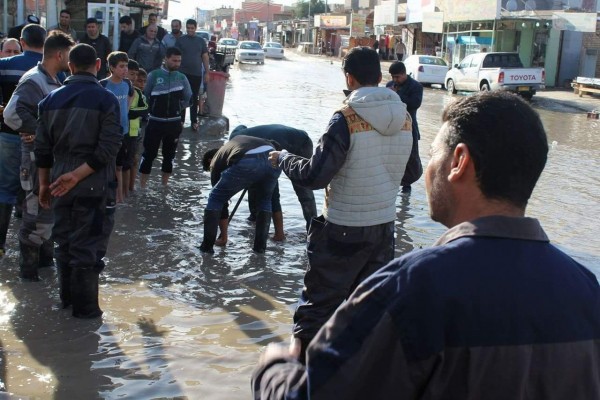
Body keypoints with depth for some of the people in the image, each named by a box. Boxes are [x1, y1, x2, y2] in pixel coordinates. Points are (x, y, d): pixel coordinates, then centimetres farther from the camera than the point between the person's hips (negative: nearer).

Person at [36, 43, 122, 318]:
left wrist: (44, 184, 15)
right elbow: (109, 148, -18)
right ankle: (85, 306, 11)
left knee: (64, 241, 18)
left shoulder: (51, 99, 5)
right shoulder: (106, 99, -9)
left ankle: (67, 297, 31)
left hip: (60, 184, 5)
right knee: (88, 246, 3)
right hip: (95, 186, -5)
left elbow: (42, 148, 7)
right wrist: (77, 175, -15)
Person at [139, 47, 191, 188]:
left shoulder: (182, 78, 1)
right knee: (149, 154, 0)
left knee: (169, 155, 12)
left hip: (174, 123, 3)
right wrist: (153, 109, 3)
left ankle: (164, 185, 25)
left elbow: (187, 98, 12)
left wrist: (177, 108, 9)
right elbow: (145, 95, -3)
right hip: (155, 122, -3)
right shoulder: (154, 75, -8)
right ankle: (142, 186, 7)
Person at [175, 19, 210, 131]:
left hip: (197, 74, 1)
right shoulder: (180, 40, 2)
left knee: (194, 98, 7)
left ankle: (194, 121, 14)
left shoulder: (201, 41, 7)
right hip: (183, 73, -1)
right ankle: (181, 120, 10)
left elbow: (205, 57, 9)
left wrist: (207, 72, 3)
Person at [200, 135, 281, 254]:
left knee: (215, 199, 20)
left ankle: (207, 245, 23)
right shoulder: (237, 140, 44)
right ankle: (260, 245, 29)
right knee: (264, 200, 31)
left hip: (246, 162, -4)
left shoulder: (216, 161, 31)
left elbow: (220, 198, 36)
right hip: (272, 159, 4)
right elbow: (276, 146, 30)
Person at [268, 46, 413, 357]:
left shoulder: (347, 119, -18)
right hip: (384, 226, 6)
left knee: (317, 307, 6)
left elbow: (314, 176, -19)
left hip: (344, 231, -6)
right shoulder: (403, 118, 0)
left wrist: (283, 158, -3)